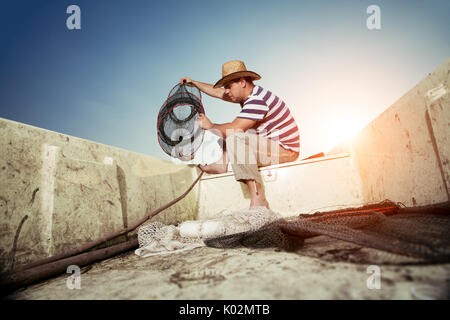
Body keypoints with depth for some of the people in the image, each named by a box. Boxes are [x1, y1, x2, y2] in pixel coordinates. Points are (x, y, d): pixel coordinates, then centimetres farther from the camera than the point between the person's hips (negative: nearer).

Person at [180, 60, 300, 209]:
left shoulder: (258, 101, -22)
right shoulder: (249, 95, 9)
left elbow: (234, 128, -29)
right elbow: (218, 92, 19)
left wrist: (210, 126, -12)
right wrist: (194, 83, 23)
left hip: (285, 150, -10)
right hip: (271, 143, 10)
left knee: (235, 137, -32)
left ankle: (257, 198, -32)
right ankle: (223, 164, 4)